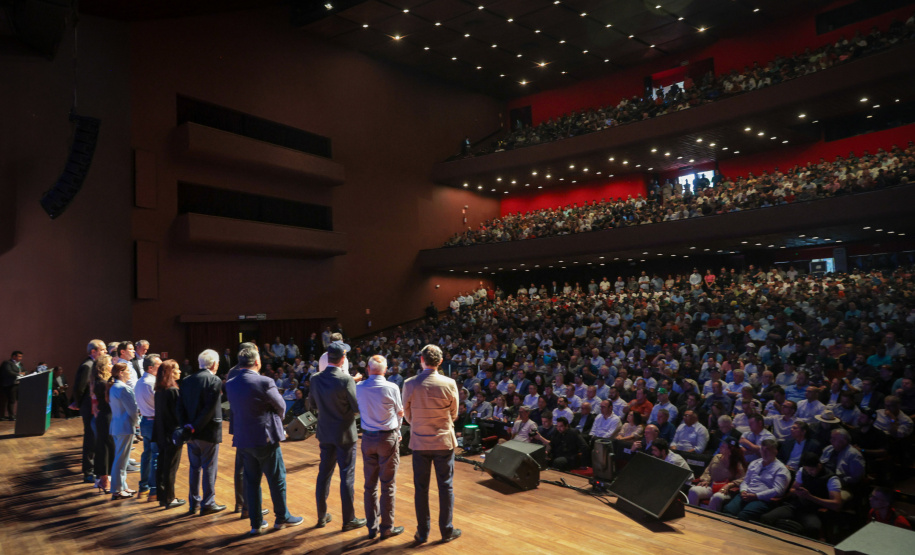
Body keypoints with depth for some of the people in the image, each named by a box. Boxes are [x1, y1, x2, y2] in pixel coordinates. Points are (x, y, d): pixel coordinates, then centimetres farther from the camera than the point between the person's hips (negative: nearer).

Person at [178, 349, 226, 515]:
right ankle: (208, 504, 11)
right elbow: (210, 408, -20)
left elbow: (181, 406, 2)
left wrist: (186, 425, -4)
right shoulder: (215, 381, -14)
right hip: (209, 432, -6)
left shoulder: (187, 381, 6)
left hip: (192, 433, 6)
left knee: (194, 467, 16)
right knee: (209, 468, 4)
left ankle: (193, 503, 25)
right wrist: (195, 427, -14)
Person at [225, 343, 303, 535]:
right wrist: (277, 419, 13)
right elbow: (281, 407, -8)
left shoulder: (230, 384, 1)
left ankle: (256, 523, 21)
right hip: (265, 438, -6)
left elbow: (235, 409, 10)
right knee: (277, 479, 9)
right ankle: (282, 518, 22)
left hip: (243, 439, 6)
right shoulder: (264, 382, -19)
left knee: (251, 481, 14)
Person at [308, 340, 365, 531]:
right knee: (347, 477, 5)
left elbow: (311, 404, 9)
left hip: (325, 434, 6)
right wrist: (353, 383, -3)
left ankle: (322, 516, 29)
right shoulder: (346, 380, -22)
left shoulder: (316, 379, -4)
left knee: (324, 474, 17)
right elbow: (357, 407, -17)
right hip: (344, 434, -6)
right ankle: (349, 520, 15)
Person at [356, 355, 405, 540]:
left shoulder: (359, 388, -3)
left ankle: (372, 527, 22)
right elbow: (400, 413, -1)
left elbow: (359, 411, 10)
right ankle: (387, 527, 14)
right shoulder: (392, 388, -13)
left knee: (370, 484, 13)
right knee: (388, 485, 6)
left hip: (367, 438, 4)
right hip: (388, 437, -4)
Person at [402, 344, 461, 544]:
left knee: (421, 488, 11)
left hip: (419, 442, 1)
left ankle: (423, 532, 21)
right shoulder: (449, 384, -13)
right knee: (446, 486, 11)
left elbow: (407, 415, 1)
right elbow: (453, 414, 1)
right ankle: (447, 530, 19)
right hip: (444, 441, -1)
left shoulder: (410, 384, -11)